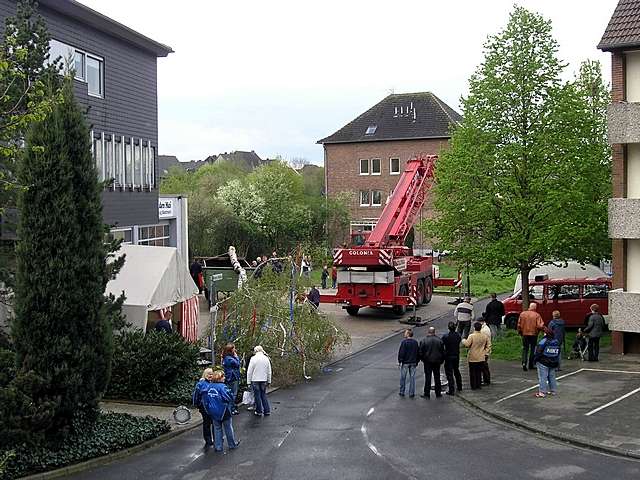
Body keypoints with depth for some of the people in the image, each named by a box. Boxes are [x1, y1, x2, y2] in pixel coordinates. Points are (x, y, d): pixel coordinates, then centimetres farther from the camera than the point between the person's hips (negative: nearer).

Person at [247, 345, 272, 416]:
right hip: (264, 380, 4)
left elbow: (249, 371, -8)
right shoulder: (266, 358, 4)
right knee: (263, 395, 13)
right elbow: (269, 371, 10)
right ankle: (267, 410, 12)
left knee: (257, 396, 4)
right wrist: (269, 381, 18)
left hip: (255, 380, -4)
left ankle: (259, 411, 9)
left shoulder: (253, 358, -9)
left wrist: (248, 381, -2)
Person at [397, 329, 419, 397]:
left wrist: (399, 361, -6)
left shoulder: (404, 342, -14)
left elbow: (401, 352, -14)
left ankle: (402, 392, 13)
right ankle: (411, 393, 8)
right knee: (412, 377, 7)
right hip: (413, 363, 4)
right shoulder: (415, 342, 4)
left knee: (403, 378, 7)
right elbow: (418, 353, 10)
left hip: (405, 362, -4)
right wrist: (416, 362, 17)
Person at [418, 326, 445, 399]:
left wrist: (422, 359, 10)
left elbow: (420, 352, -5)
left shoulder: (423, 340, -9)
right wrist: (441, 360, 15)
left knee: (428, 377, 2)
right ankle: (438, 393, 15)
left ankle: (427, 394, 3)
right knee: (437, 378, 10)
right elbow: (443, 352, 3)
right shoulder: (439, 341, -2)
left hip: (427, 361, -2)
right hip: (437, 362, 2)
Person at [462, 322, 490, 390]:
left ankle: (473, 386, 8)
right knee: (479, 372, 15)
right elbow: (488, 346, 6)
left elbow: (467, 344, -18)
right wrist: (485, 352, 15)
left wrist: (463, 340, 1)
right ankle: (479, 384, 19)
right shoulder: (484, 336, -1)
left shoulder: (471, 336, -17)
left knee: (473, 372, 5)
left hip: (473, 358, -4)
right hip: (481, 358, 4)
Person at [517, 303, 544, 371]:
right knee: (532, 349, 11)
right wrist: (542, 325, 3)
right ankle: (530, 365, 15)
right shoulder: (537, 315, -10)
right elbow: (540, 326, -16)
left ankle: (524, 362, -9)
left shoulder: (522, 314, -1)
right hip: (533, 334, -2)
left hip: (525, 334, 2)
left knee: (525, 349, 10)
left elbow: (519, 324, 2)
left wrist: (519, 332, 14)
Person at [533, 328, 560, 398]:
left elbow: (538, 351, -18)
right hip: (553, 363, 7)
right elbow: (558, 353, 13)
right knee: (552, 377, 18)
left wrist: (536, 358, -4)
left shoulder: (544, 341, -18)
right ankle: (553, 390, 25)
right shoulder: (556, 342, 5)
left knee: (542, 377, -4)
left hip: (543, 363, -7)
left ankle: (542, 392, -5)